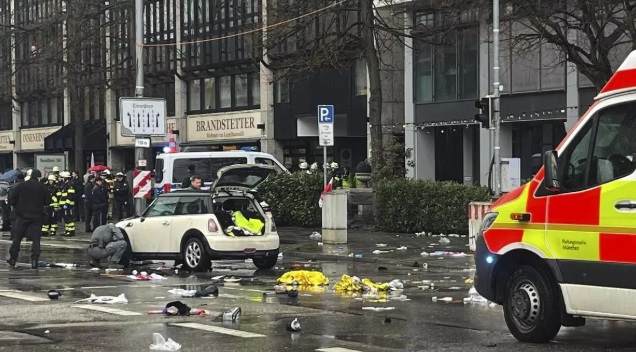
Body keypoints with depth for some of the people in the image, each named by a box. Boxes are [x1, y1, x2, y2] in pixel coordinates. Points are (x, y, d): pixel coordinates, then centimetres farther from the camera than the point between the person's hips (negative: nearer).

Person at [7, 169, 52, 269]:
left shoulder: (20, 186, -3)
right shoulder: (42, 187, -5)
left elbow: (11, 199, -2)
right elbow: (48, 201, -1)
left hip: (23, 216, 1)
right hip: (37, 216, -1)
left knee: (17, 237, 12)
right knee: (36, 239, 1)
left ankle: (13, 258, 15)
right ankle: (34, 260, -9)